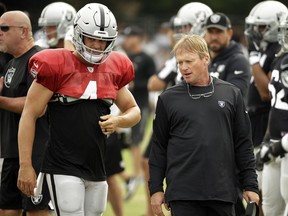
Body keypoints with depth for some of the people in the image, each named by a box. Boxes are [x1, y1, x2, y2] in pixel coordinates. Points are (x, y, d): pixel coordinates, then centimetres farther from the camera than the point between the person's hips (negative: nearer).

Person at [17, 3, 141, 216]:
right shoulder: (57, 66, -7)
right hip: (63, 169, -6)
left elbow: (134, 111, 22)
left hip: (97, 170, 6)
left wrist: (119, 120, -4)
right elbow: (30, 115, -6)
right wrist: (25, 165, -9)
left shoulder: (114, 69, 9)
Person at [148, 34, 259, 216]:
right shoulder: (168, 99, 5)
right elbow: (159, 148, 8)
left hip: (223, 193, 1)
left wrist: (250, 186, 5)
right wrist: (156, 189, 3)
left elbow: (243, 145, 9)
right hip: (183, 194, -1)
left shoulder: (231, 94, 7)